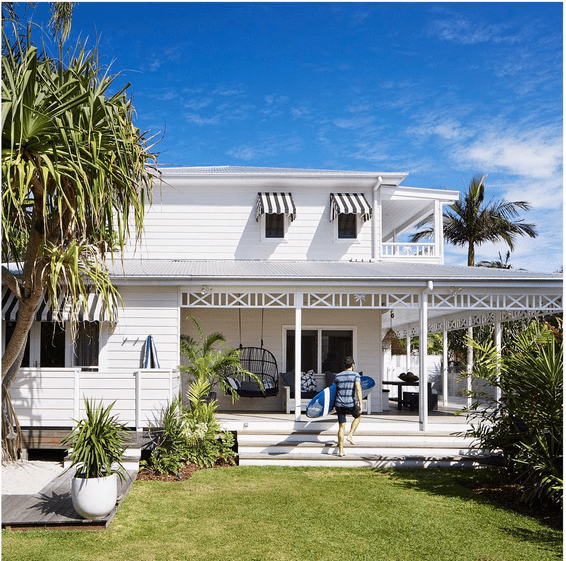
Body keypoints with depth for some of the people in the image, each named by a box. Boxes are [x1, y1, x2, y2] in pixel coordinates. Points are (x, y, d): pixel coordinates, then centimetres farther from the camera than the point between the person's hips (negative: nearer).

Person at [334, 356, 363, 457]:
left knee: (341, 427, 7)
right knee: (357, 416, 28)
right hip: (351, 404, -3)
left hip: (339, 404, 3)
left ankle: (341, 451, 7)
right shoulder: (355, 375, -3)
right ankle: (350, 435, 14)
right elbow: (358, 389, -14)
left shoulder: (338, 376, 10)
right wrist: (360, 404, -16)